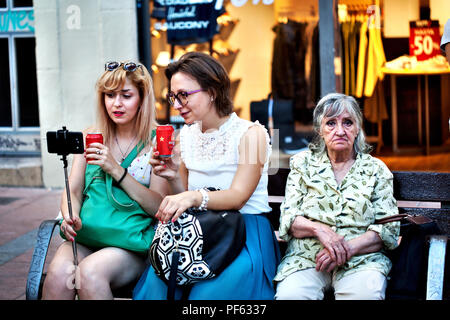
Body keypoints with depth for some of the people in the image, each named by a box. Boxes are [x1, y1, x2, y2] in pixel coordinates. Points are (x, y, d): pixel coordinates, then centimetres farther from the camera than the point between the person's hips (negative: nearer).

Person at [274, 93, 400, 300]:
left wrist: (347, 249, -13)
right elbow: (288, 219, 7)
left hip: (361, 259, 0)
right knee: (289, 295, -32)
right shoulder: (303, 163, 14)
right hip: (306, 257, 1)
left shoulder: (376, 170, 12)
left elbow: (388, 229, 3)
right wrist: (319, 229, -14)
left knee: (367, 294, -35)